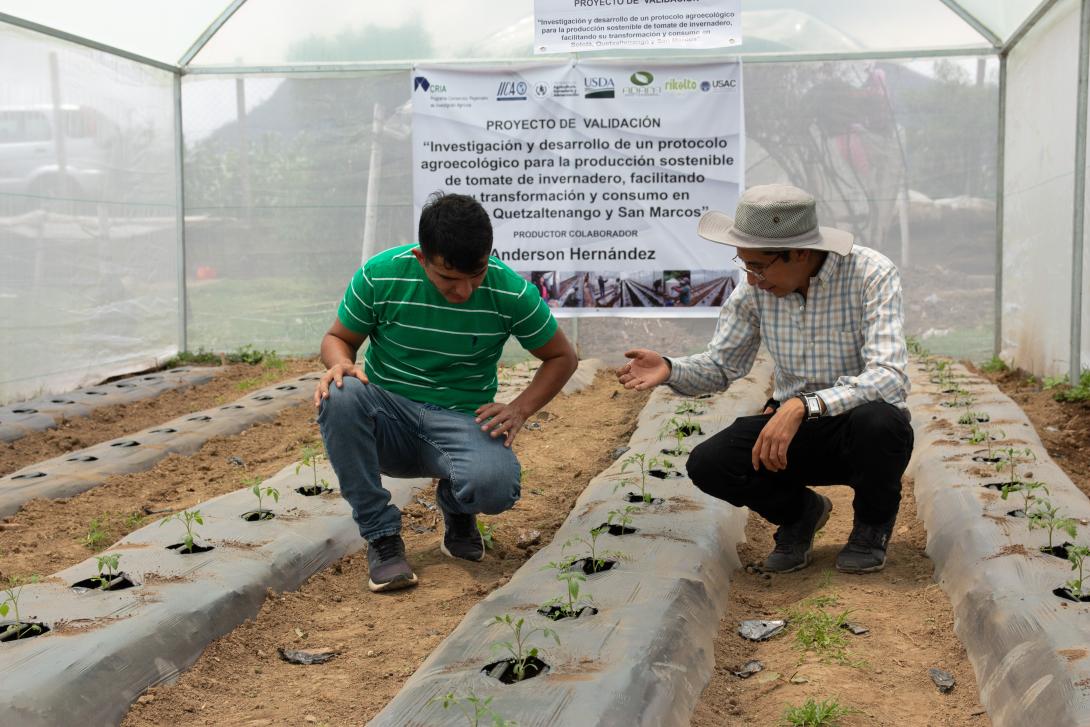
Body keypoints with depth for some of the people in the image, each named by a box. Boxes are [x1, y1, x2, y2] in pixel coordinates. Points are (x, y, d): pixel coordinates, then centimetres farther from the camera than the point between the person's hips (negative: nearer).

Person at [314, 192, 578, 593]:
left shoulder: (512, 292, -11)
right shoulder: (380, 275, -12)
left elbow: (562, 357, 3)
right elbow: (338, 338, 3)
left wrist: (519, 409, -12)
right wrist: (341, 363, -22)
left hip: (461, 420, -1)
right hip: (387, 417, 1)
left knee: (495, 484, -35)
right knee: (338, 396, -34)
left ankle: (456, 507, 8)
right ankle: (381, 536, -16)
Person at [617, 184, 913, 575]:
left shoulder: (871, 274, -21)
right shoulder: (756, 287, -7)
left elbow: (888, 377, -32)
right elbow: (722, 365, 2)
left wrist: (805, 405, -44)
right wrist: (669, 369, -20)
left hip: (858, 420, -3)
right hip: (792, 424, 3)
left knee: (878, 421, -38)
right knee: (707, 465, -22)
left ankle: (873, 523, -3)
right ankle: (798, 511, 11)